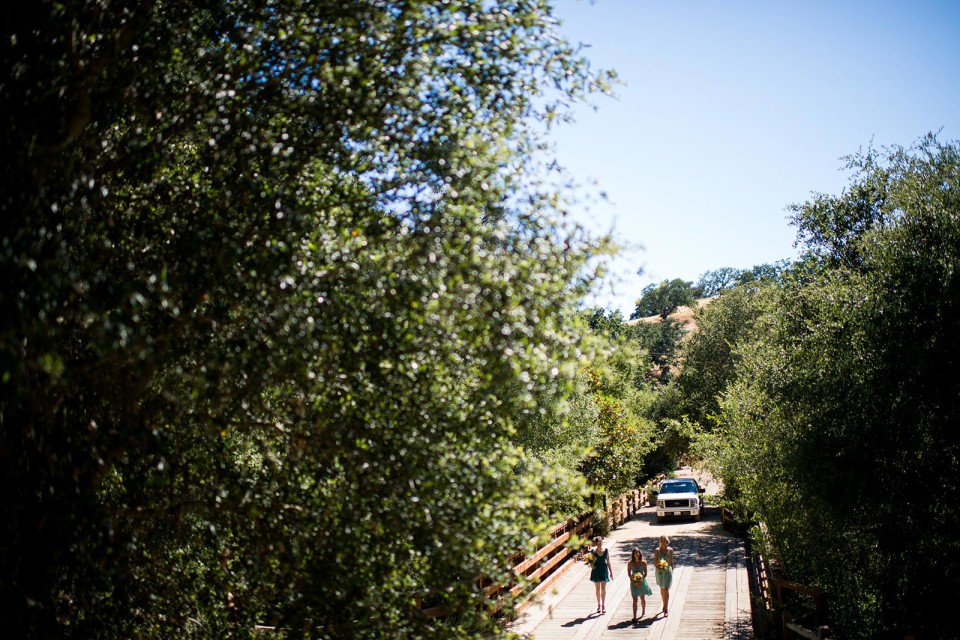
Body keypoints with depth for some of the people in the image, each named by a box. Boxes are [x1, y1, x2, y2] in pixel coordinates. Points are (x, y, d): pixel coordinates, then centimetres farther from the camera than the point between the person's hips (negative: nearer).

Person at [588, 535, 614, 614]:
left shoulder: (606, 551, -3)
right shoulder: (593, 552, -7)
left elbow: (608, 562, 4)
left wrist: (611, 571, 6)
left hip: (604, 570, 0)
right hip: (596, 570, 0)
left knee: (603, 588, -4)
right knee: (598, 589, 9)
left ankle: (603, 605, 0)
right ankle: (599, 605, 21)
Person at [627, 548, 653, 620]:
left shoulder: (643, 562, -8)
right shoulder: (630, 563, -7)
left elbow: (645, 573, -4)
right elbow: (629, 574, -3)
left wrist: (640, 581, -16)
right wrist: (634, 582, -16)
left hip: (642, 582, 1)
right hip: (633, 582, -1)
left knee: (642, 598, 16)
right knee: (635, 600, -5)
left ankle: (643, 612, 39)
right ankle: (634, 616, -7)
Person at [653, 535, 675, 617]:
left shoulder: (670, 550, -4)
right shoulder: (657, 550, -7)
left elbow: (671, 561, 6)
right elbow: (654, 563, -6)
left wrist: (672, 571, 8)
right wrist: (657, 564, -27)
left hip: (668, 571, -1)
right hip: (659, 572, 1)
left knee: (666, 590, -8)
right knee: (662, 589, 16)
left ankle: (666, 609, -6)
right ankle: (665, 605, 35)